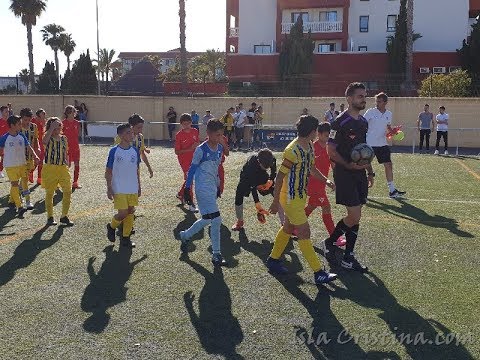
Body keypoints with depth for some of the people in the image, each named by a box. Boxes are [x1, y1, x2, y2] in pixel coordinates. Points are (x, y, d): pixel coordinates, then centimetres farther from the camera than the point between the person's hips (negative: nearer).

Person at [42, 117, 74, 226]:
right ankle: (50, 217, 20)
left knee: (68, 191, -5)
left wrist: (67, 166, 9)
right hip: (50, 168, -3)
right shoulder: (48, 138, -4)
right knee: (49, 193, 7)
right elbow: (44, 142, -30)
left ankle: (64, 216, 9)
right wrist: (52, 128, -24)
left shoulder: (64, 138, 10)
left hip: (63, 168, 4)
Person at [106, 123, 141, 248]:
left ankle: (126, 237, 19)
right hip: (119, 189, -5)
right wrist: (109, 188, -8)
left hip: (133, 189, 5)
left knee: (131, 212, 7)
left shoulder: (135, 150, 4)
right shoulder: (114, 151, -8)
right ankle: (111, 226, 22)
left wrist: (139, 186, 14)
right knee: (123, 213, -8)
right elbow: (108, 171, -4)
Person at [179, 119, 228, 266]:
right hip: (203, 189, -8)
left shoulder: (220, 148, 7)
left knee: (207, 220, 16)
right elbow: (192, 169, -8)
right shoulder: (201, 150, -14)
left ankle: (185, 235, 38)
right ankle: (216, 255, -1)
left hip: (212, 189, 8)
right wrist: (187, 189, -8)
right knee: (216, 220, -11)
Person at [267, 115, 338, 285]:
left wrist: (325, 180, 6)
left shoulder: (309, 147, 5)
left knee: (288, 228, 19)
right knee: (304, 232, -5)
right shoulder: (292, 151, -23)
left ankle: (273, 259, 34)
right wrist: (276, 202, -16)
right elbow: (280, 177, -19)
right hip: (291, 198, -10)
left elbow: (311, 167, 20)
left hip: (301, 196, 10)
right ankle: (318, 272, -1)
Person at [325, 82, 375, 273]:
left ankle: (348, 258, 17)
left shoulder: (363, 122, 13)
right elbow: (330, 150, -13)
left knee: (355, 217, 8)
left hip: (359, 175, 8)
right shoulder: (341, 122, -12)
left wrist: (370, 172, 18)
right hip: (344, 176, -8)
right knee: (354, 216, -10)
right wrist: (348, 165, -21)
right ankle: (330, 242, 14)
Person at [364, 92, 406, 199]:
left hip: (382, 144, 5)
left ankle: (392, 190, 10)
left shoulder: (389, 114, 7)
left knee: (389, 165, 3)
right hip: (369, 144, -5)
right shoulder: (371, 112, -7)